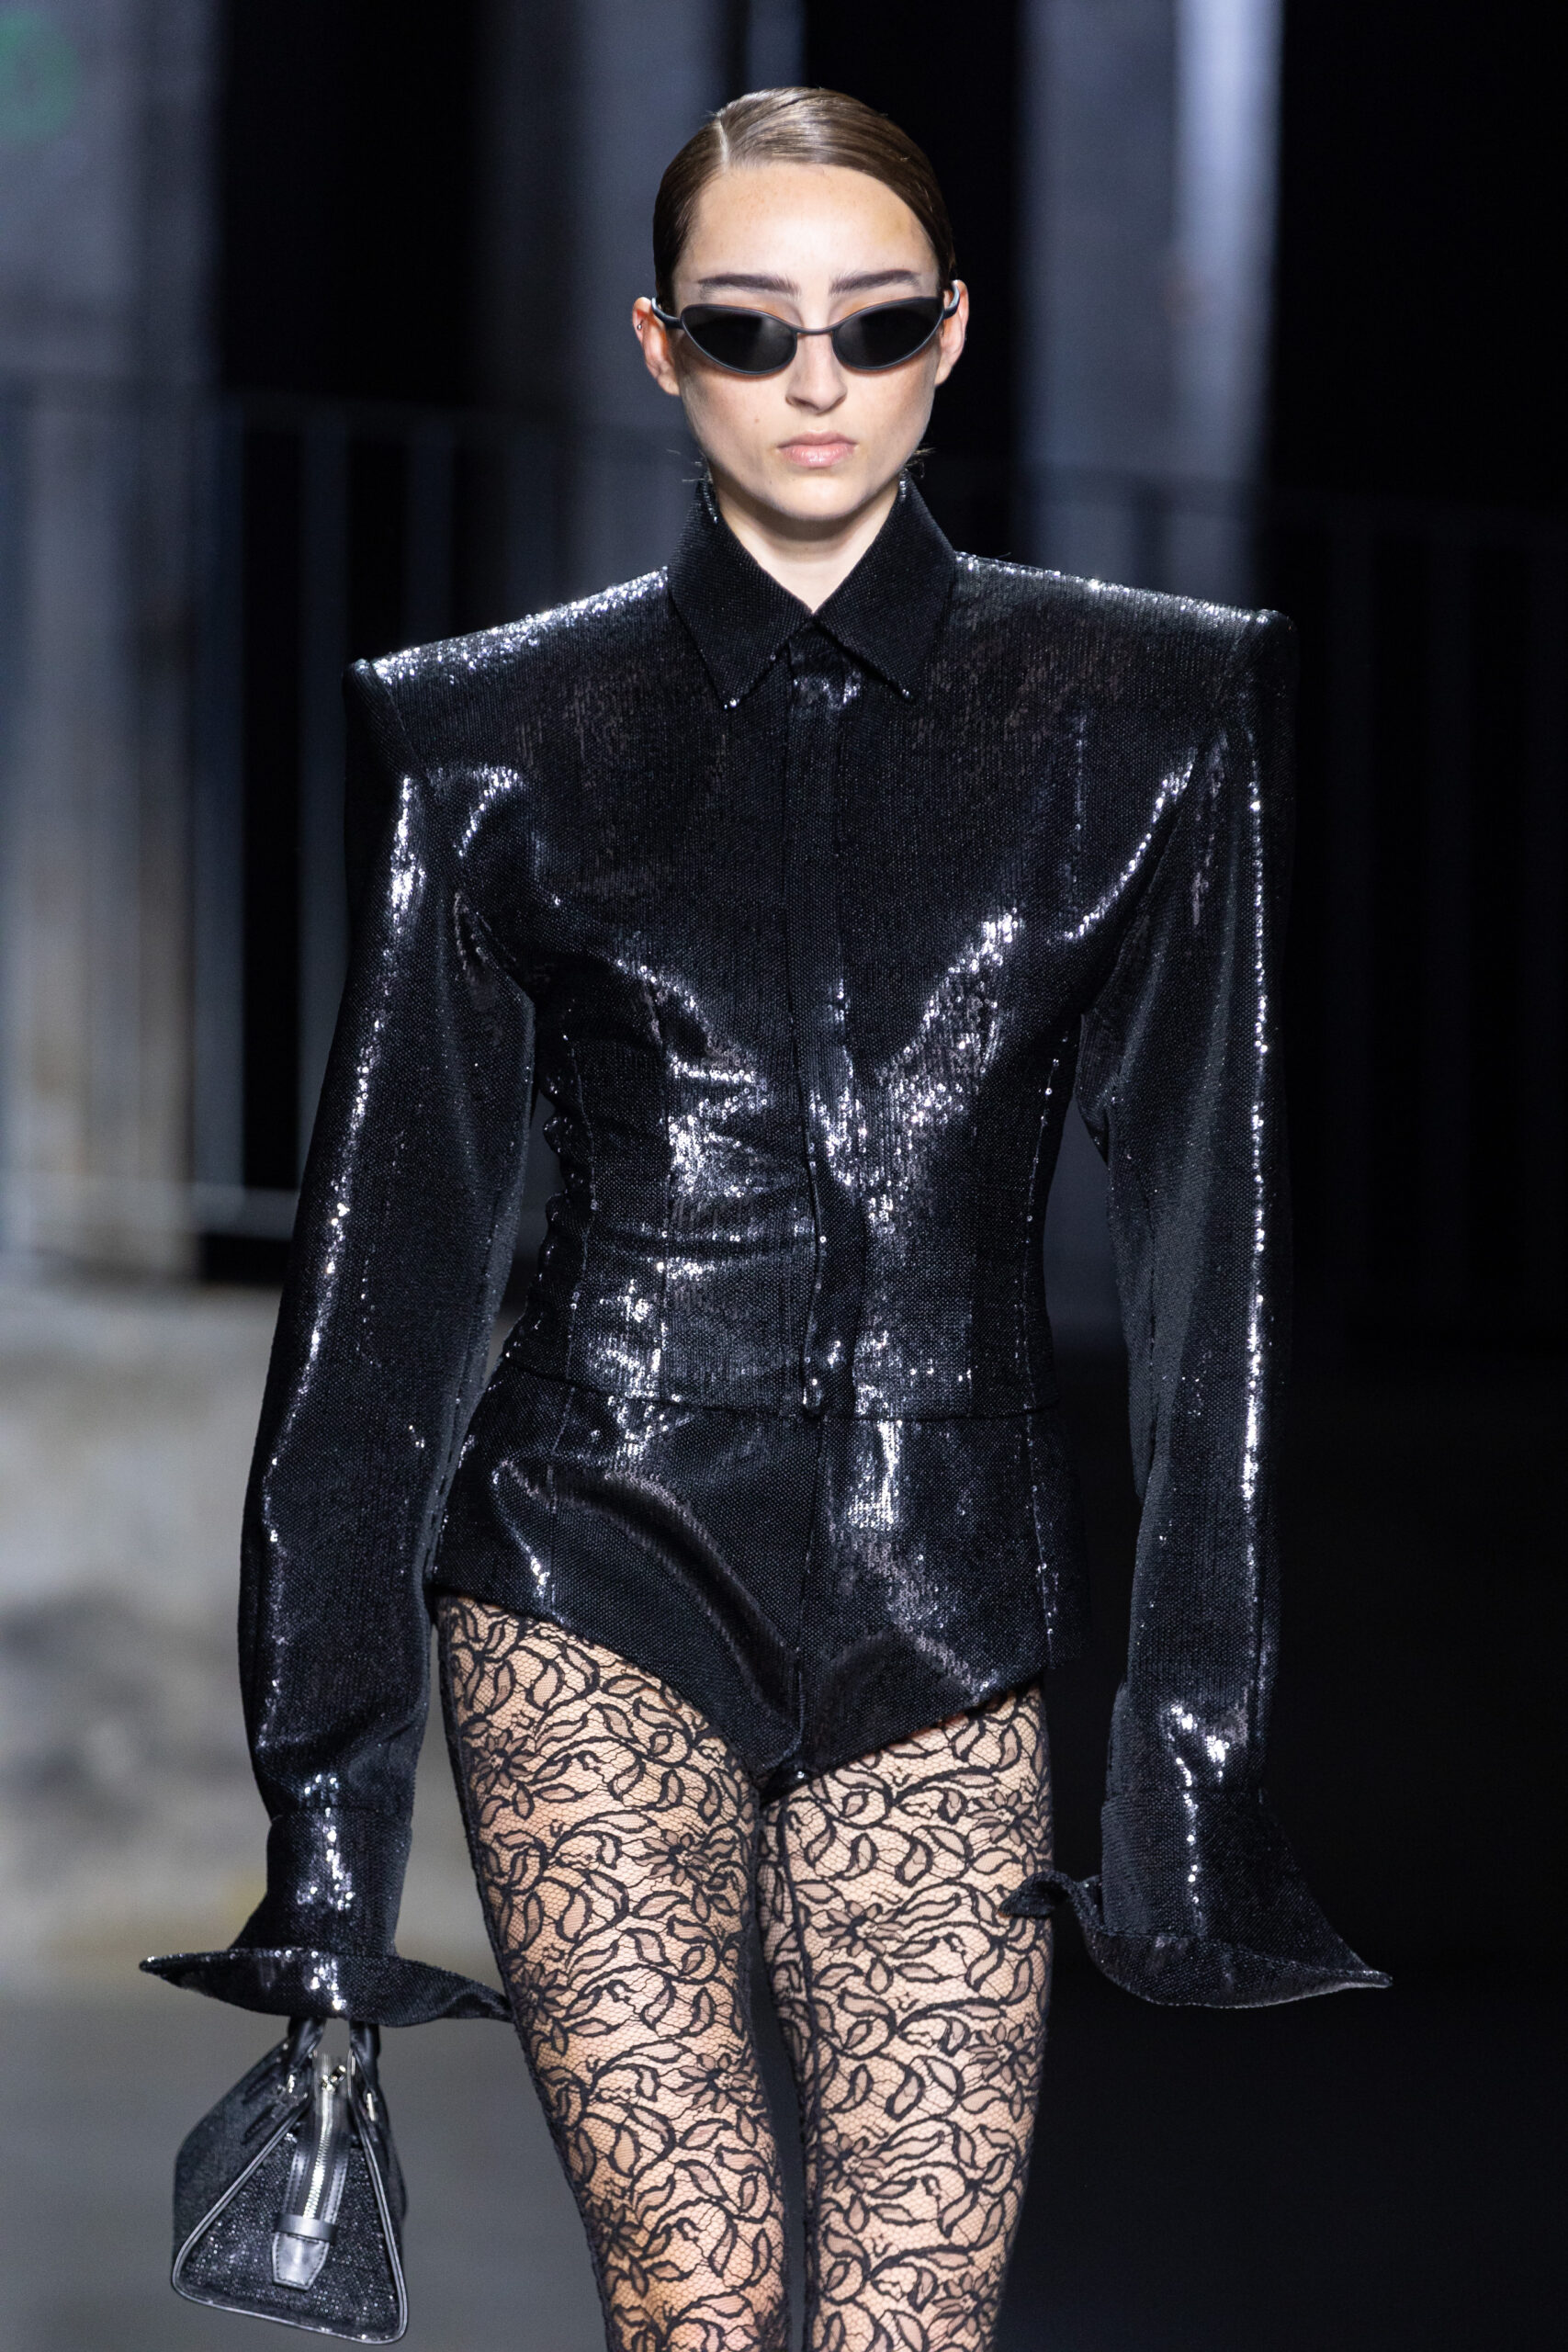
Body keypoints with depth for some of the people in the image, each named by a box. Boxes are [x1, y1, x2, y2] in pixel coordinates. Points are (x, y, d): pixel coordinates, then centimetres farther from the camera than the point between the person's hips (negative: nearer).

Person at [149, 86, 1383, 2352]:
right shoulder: (498, 739, 6)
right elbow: (392, 1244, 7)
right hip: (599, 1583, -1)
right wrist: (322, 1787, 4)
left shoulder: (1142, 718, 6)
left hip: (945, 1620, 1)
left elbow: (1211, 1233, 4)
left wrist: (1213, 1733, -2)